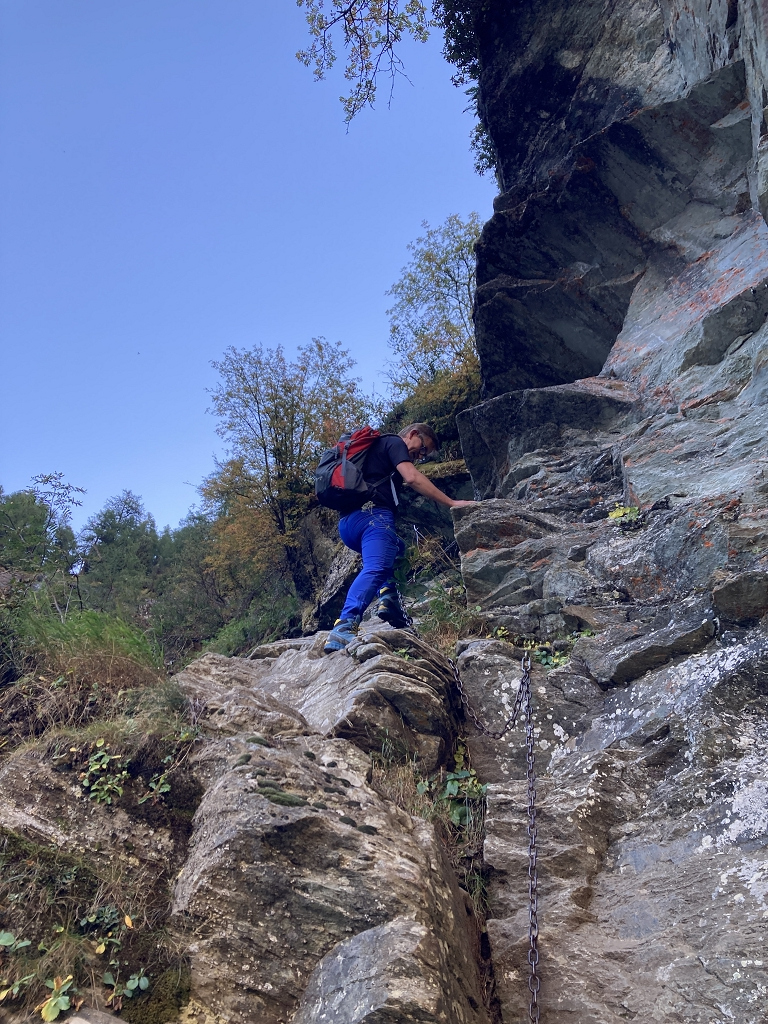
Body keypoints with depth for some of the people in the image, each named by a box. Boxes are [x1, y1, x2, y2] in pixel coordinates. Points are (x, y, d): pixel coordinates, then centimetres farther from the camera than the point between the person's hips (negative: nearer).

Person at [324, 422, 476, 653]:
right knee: (375, 569, -24)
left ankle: (388, 598, 5)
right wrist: (452, 503, -10)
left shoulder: (377, 448, 34)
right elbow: (412, 478, -11)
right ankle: (344, 628, -42)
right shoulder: (394, 442, 6)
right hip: (372, 515, -10)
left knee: (396, 550, 29)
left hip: (347, 522, 10)